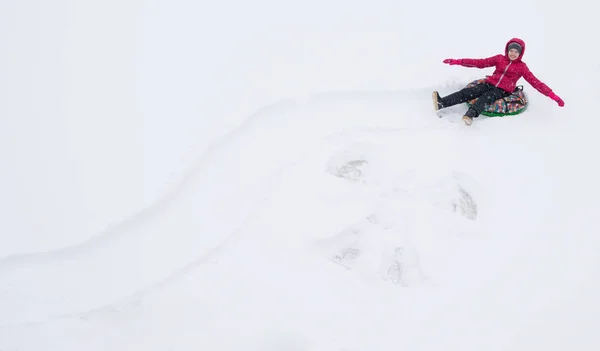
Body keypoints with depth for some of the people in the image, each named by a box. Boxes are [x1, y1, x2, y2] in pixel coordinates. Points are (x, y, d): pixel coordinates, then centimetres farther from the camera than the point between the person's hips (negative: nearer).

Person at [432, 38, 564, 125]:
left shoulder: (522, 67, 4)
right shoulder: (500, 59, 10)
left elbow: (535, 82, 1)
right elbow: (480, 63, 6)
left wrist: (553, 95, -8)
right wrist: (458, 61, -1)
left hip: (503, 91, -3)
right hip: (489, 84, 3)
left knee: (485, 98, -35)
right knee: (467, 92, -22)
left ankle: (471, 114, -64)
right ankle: (441, 103, -38)